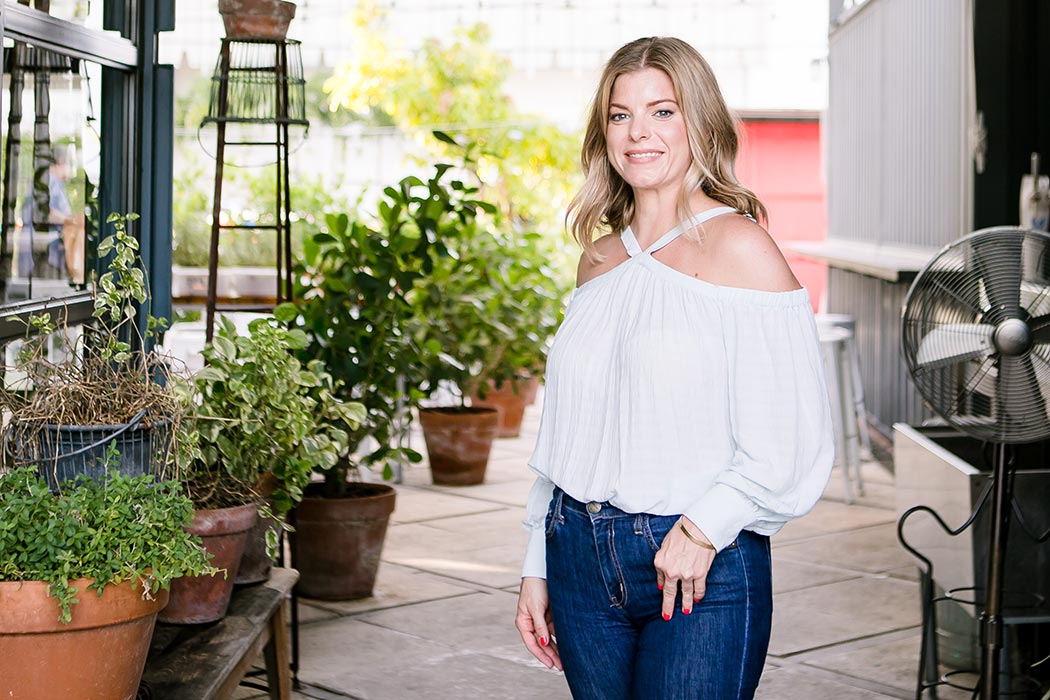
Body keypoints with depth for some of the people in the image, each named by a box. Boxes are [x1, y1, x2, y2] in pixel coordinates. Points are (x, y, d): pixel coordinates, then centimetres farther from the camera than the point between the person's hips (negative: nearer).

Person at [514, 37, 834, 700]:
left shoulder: (739, 248, -8)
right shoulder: (600, 259, 10)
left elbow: (794, 443, -12)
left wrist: (705, 528, -18)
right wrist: (538, 568, 14)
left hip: (703, 573, -5)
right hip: (582, 559, 6)